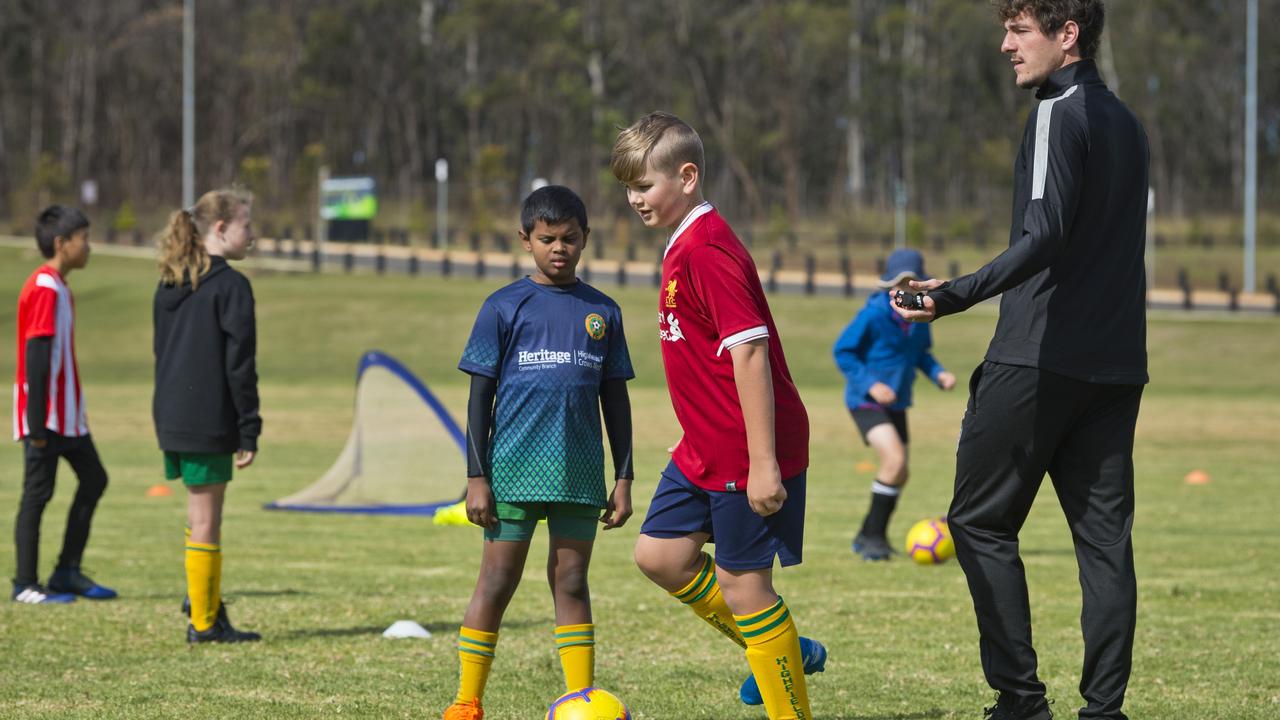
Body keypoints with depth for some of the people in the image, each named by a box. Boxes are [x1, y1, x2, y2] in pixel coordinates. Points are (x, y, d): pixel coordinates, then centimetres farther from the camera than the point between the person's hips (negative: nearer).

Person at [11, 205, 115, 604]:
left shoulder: (58, 288, 14)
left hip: (67, 414, 10)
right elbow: (36, 357, -20)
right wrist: (36, 422, -22)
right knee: (38, 493, -4)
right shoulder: (44, 289, -16)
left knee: (93, 479, 11)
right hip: (46, 417, -10)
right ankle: (25, 584, 3)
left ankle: (68, 572, 15)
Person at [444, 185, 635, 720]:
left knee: (571, 584, 5)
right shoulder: (504, 308, 1)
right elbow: (480, 394, 2)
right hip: (515, 470, -2)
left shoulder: (602, 312, 9)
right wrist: (476, 476, -4)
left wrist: (624, 478, 10)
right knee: (496, 583, 1)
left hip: (579, 474, 2)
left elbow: (615, 398, 14)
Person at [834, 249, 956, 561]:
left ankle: (869, 537, 29)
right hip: (866, 401, -8)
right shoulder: (873, 314, -18)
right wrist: (870, 385, -21)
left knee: (899, 475, 11)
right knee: (894, 459, -23)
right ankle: (873, 537, -11)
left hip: (896, 402, 8)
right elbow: (843, 351, -12)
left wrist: (938, 373, -2)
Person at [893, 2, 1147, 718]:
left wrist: (956, 296, -31)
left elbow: (1044, 238, -21)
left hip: (1042, 358, -8)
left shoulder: (1060, 116, -9)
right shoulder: (1127, 124, 17)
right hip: (1117, 364, 8)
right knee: (1104, 535, 5)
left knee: (981, 522, 1)